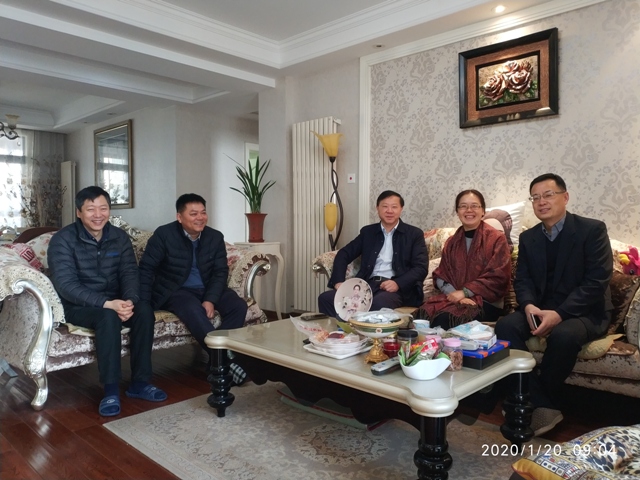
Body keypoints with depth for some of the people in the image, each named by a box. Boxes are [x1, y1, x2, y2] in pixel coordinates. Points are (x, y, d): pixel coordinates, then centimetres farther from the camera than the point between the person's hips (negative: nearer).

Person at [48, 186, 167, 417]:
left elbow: (130, 273, -4)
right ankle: (111, 390, -26)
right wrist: (107, 303, -34)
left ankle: (140, 382, -15)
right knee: (109, 316, -35)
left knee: (144, 310, -26)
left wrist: (129, 300, -27)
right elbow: (66, 284, -22)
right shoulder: (62, 240, -12)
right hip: (78, 306, -4)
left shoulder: (119, 237, 2)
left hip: (115, 302, 4)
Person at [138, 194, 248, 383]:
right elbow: (146, 269, -9)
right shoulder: (164, 235, -10)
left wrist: (210, 299, -19)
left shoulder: (215, 237, -1)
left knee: (238, 305, -20)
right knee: (193, 310, -36)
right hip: (175, 291, -4)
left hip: (207, 289, 4)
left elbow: (220, 272, -3)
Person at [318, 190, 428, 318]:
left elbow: (421, 268, 0)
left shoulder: (414, 234, 9)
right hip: (367, 284, 4)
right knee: (326, 298, -20)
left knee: (379, 303, -40)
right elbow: (343, 254, 15)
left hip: (398, 289, -3)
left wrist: (398, 283, -18)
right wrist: (339, 281, -3)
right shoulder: (368, 232, 18)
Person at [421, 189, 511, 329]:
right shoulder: (451, 242, 15)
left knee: (446, 319, -32)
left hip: (486, 302, -4)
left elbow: (498, 277, -7)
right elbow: (440, 275, 8)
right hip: (455, 298, 4)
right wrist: (454, 293, -13)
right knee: (425, 314, -27)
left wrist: (465, 292, -13)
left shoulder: (496, 238, 1)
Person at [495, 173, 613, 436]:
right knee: (505, 326, -24)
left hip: (584, 312, -4)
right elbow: (522, 279, 6)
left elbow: (597, 281, -15)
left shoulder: (592, 229, -7)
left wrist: (559, 314, -25)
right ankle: (543, 405, -19)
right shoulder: (528, 237, 9)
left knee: (564, 335, -36)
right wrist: (529, 306, -18)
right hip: (540, 309, 5)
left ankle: (537, 403, -12)